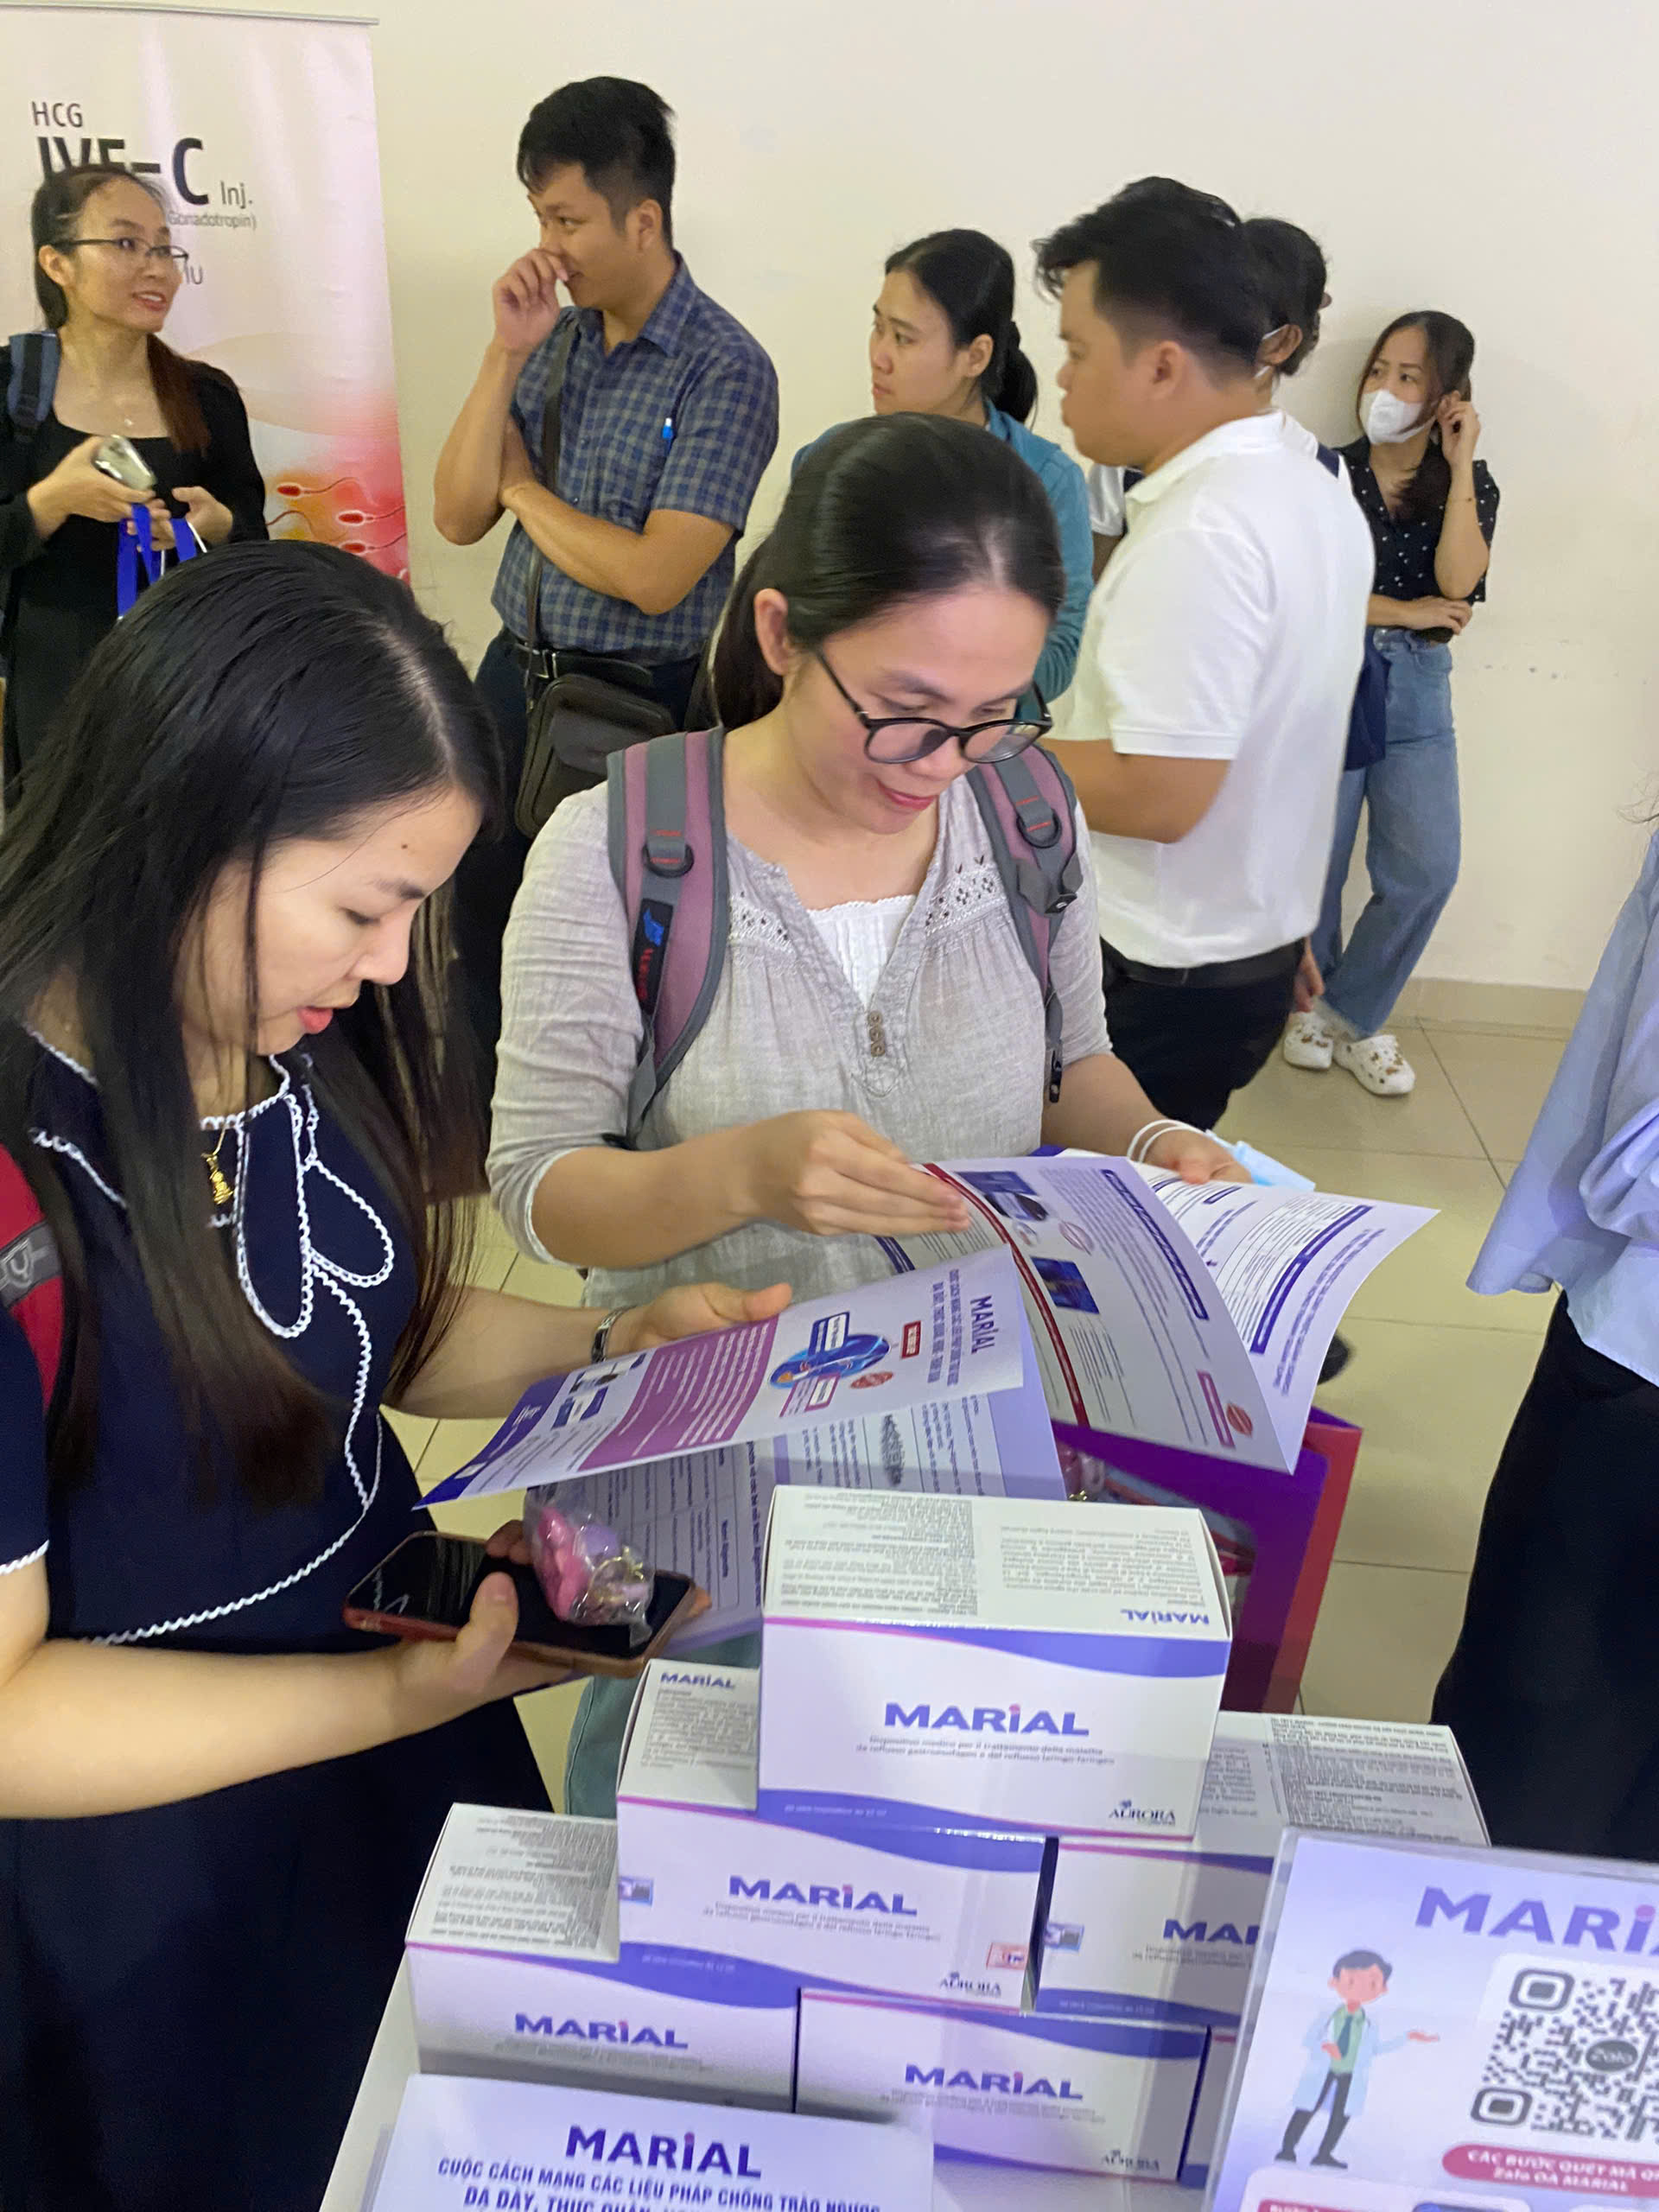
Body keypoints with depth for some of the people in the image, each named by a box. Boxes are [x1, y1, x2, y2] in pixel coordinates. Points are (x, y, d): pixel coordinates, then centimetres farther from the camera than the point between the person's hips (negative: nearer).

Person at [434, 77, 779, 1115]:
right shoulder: (555, 333, 5)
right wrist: (506, 357, -8)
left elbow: (653, 577, -21)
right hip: (513, 676, 7)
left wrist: (523, 487, -8)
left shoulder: (724, 369, -14)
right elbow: (459, 517, 1)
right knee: (483, 924, 18)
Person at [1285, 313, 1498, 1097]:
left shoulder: (1469, 485, 8)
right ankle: (1308, 998, 24)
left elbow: (1458, 583, -10)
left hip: (1418, 688, 3)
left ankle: (1355, 1016, 15)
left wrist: (1460, 467, -8)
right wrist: (1406, 611, -8)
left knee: (1426, 869, -3)